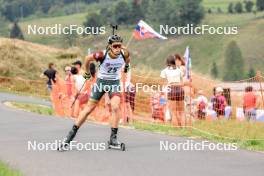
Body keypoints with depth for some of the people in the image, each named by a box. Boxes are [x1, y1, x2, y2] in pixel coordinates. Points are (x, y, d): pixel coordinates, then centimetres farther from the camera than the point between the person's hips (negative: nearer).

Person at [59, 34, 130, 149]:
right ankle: (72, 133, 14)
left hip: (115, 83, 1)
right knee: (89, 108, 3)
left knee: (115, 107, -20)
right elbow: (88, 59, -7)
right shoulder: (103, 55, -26)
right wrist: (87, 72, 7)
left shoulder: (124, 54, -18)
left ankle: (113, 137, -12)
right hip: (101, 81, -1)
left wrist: (126, 66, 26)